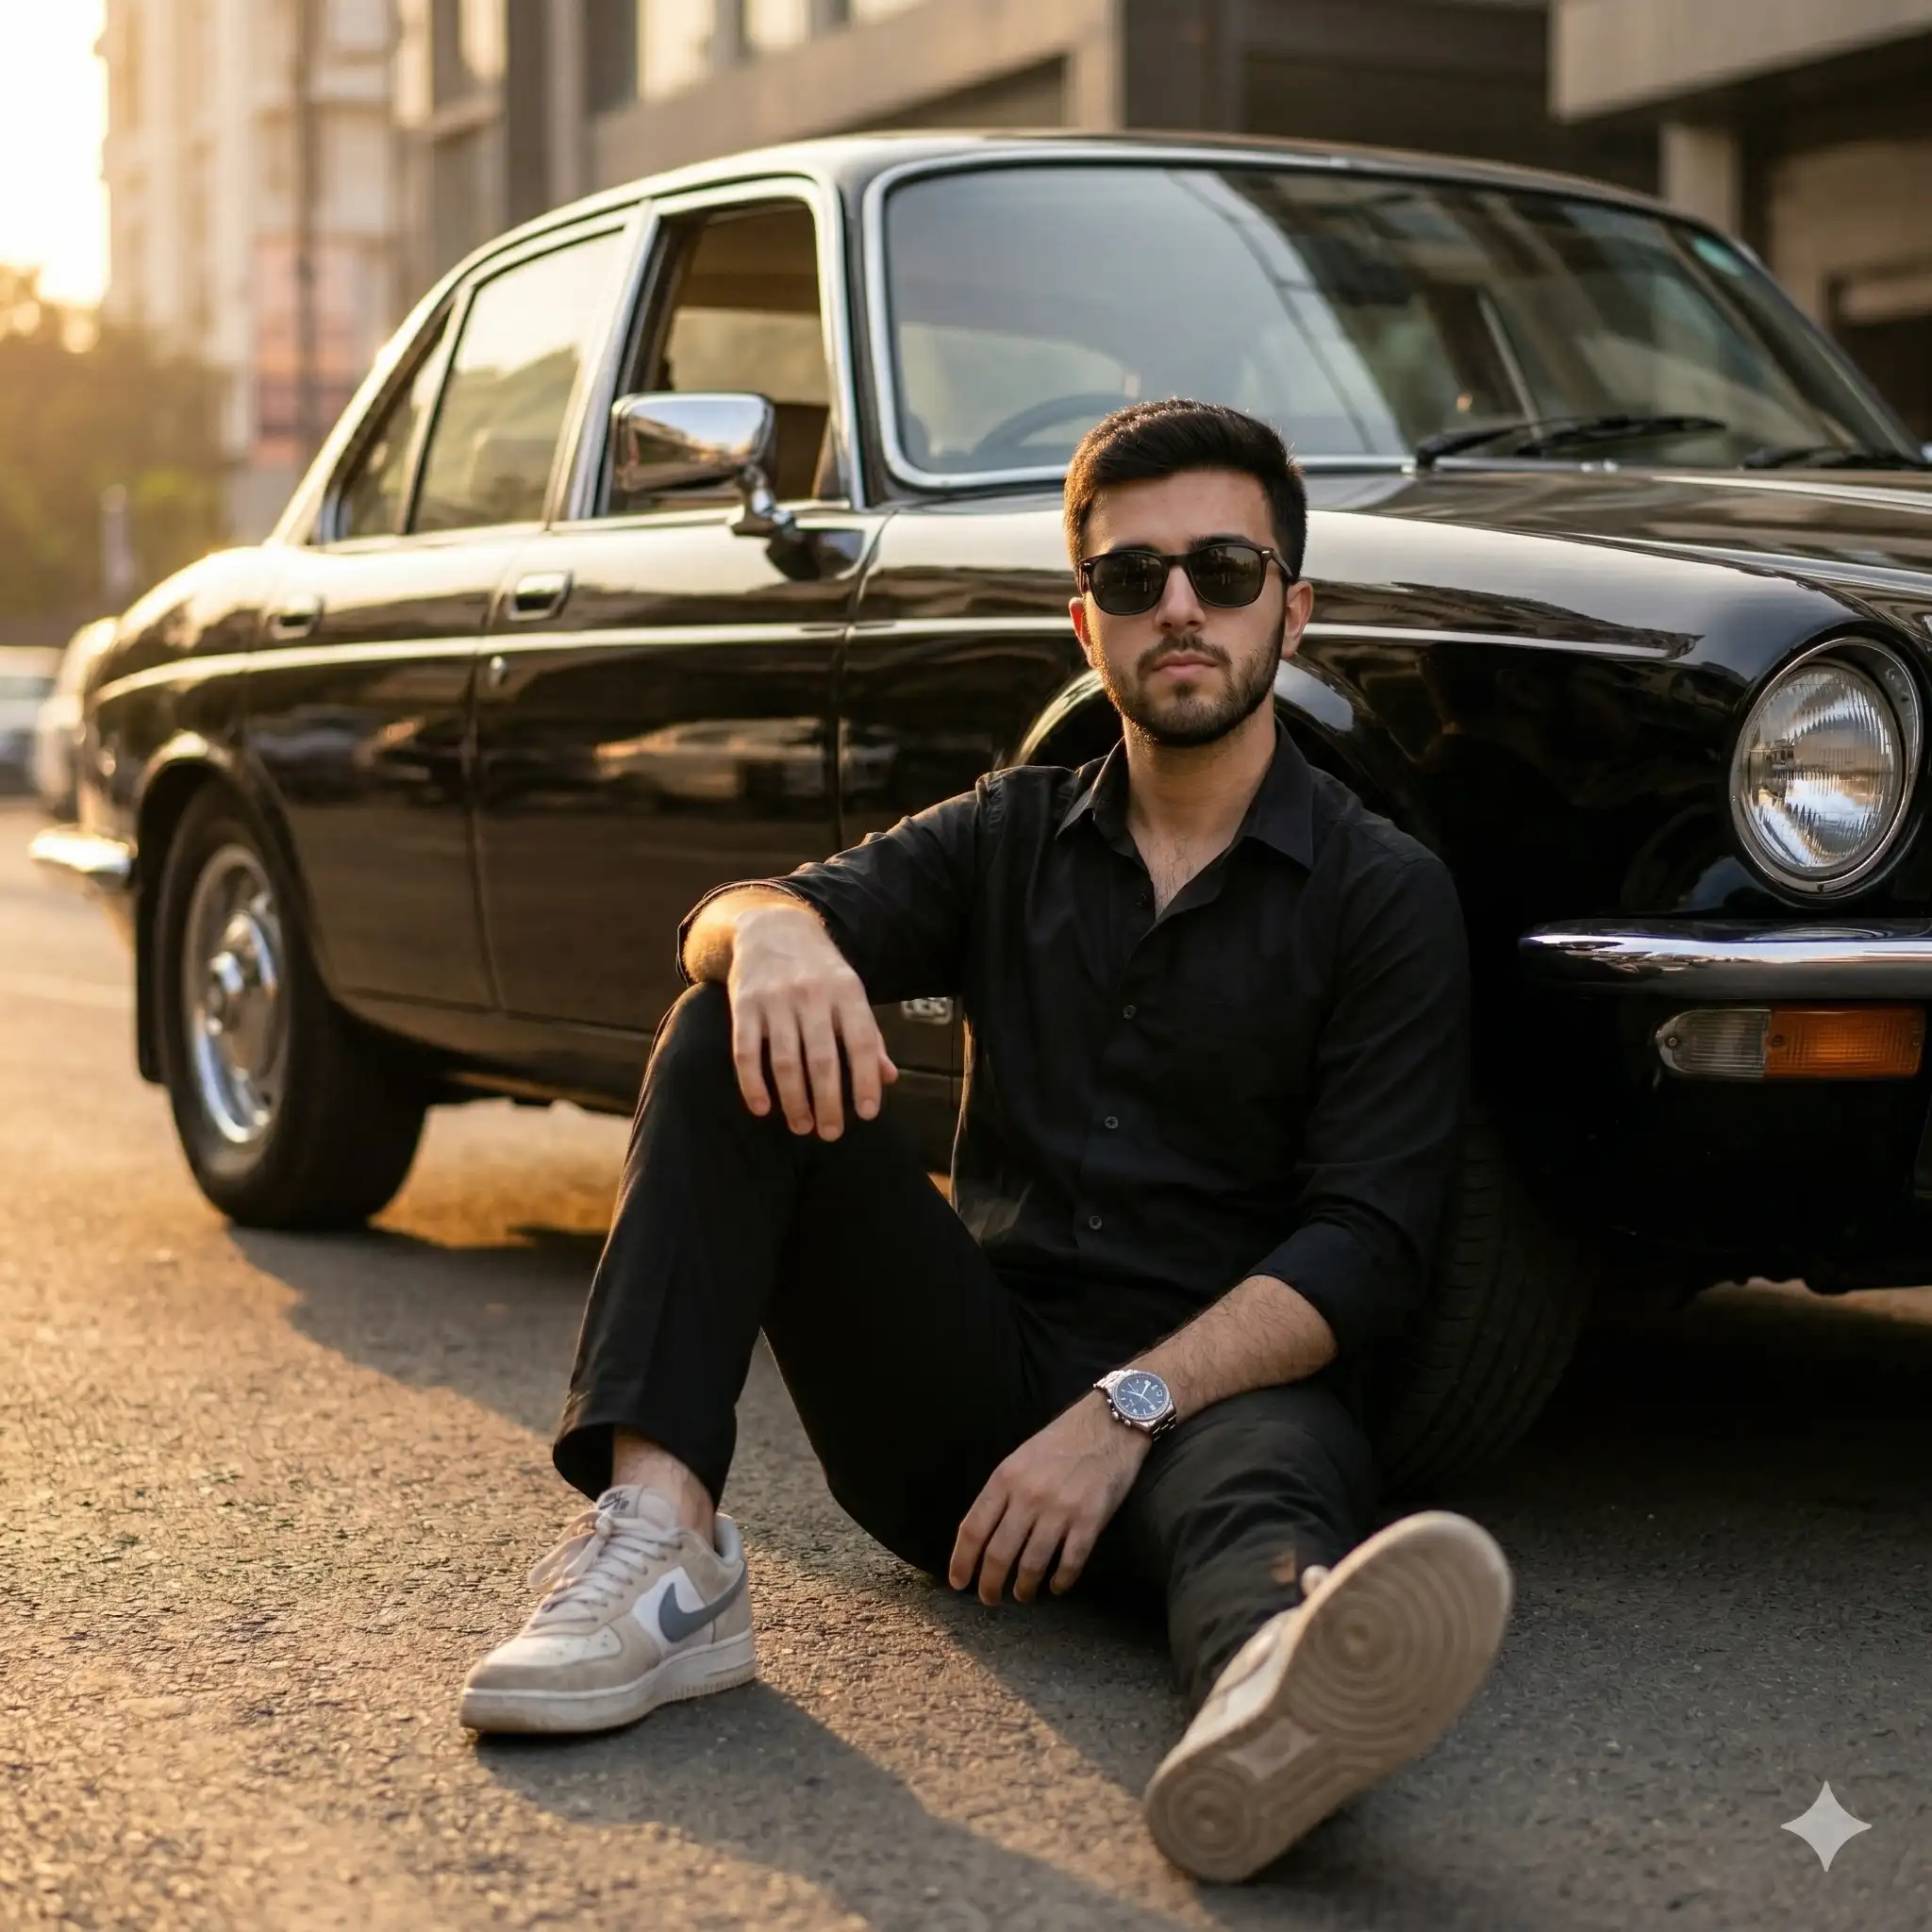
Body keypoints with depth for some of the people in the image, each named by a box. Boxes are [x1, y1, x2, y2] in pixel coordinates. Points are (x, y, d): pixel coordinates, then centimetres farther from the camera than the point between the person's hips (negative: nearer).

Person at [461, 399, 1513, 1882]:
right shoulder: (1014, 838, 15)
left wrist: (1129, 1411, -24)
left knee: (1278, 1467, -40)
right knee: (738, 1034, -15)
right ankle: (659, 1540, -32)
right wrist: (775, 931, -28)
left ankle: (1272, 1698, -76)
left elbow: (1367, 1247, -9)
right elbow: (727, 918, -1)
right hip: (967, 1375, 4)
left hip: (1214, 1385, -4)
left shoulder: (1382, 894, 2)